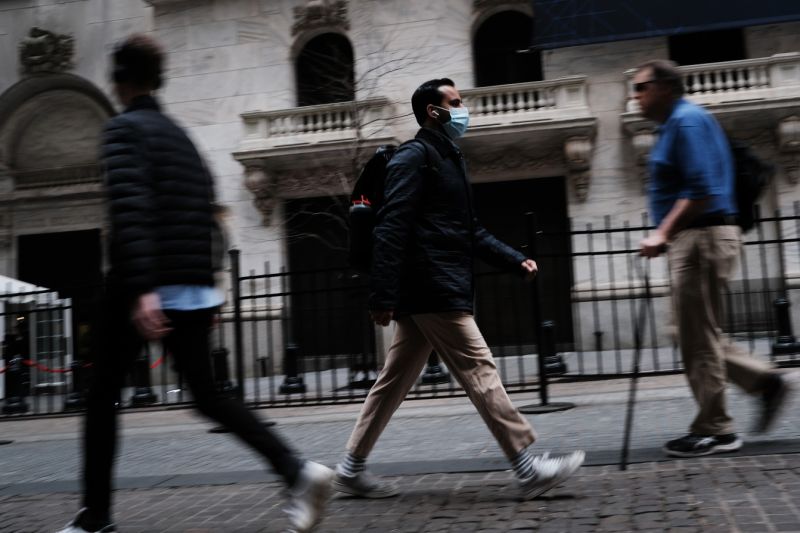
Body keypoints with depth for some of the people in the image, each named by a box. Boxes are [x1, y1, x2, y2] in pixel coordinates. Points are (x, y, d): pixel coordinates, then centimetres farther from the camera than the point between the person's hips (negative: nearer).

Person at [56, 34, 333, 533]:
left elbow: (130, 208, -20)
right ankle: (297, 470, -4)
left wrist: (139, 289, -28)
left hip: (145, 289, -6)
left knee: (103, 395, 10)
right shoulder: (181, 135, 18)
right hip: (194, 288, 6)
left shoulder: (124, 129, -4)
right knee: (208, 393, 10)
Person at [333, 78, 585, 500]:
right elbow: (391, 230, -17)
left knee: (395, 381, 12)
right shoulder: (415, 157, -8)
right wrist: (383, 296, -23)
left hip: (424, 295, 10)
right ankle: (527, 469, 0)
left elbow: (470, 231, 27)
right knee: (479, 371, -7)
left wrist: (515, 260, 17)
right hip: (433, 291, -10)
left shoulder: (448, 159, 23)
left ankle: (351, 470, 20)